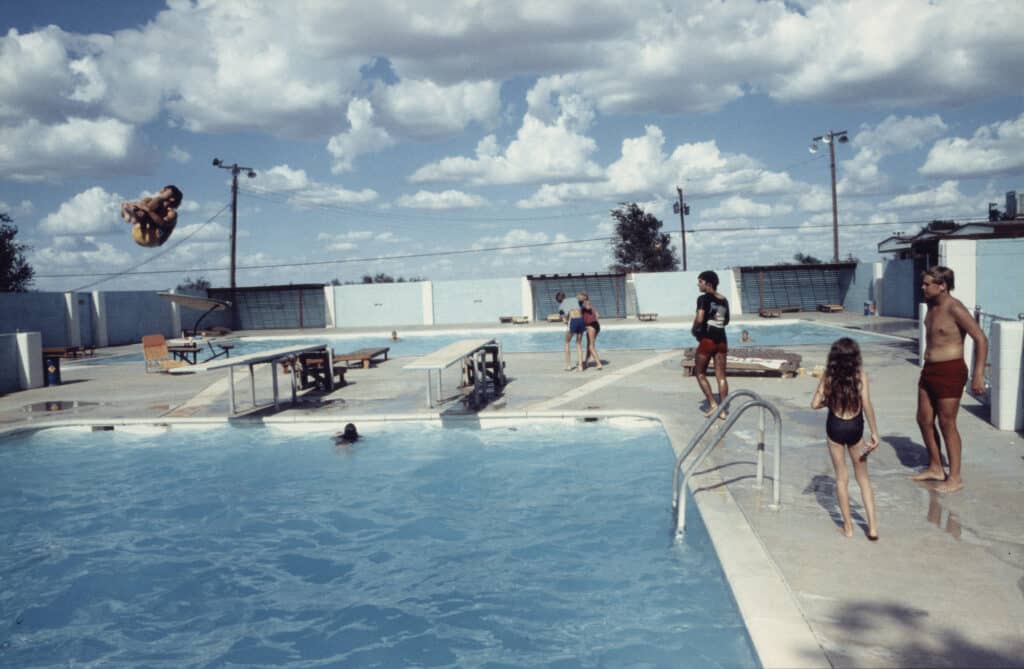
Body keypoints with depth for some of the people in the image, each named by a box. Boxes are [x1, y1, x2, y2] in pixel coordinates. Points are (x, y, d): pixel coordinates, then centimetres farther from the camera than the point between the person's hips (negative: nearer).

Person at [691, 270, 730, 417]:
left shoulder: (704, 299, -10)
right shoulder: (724, 300, 10)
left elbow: (699, 319, -21)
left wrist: (694, 329, -3)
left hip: (707, 340, -6)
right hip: (721, 340, 6)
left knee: (700, 373, 9)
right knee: (721, 376, 7)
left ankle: (712, 404, 1)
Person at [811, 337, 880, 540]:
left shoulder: (828, 376, -6)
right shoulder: (860, 375, -9)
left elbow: (815, 404, -7)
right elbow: (867, 405, -14)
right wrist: (874, 433, -9)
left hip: (834, 427, 0)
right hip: (855, 427, 0)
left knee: (841, 478, 11)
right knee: (863, 478, 13)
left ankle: (848, 526, 15)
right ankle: (872, 526, 9)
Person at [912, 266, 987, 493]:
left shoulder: (955, 309, -18)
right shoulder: (932, 305, 8)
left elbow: (981, 339, -19)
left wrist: (978, 375, -23)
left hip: (950, 371, -9)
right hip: (929, 369, 9)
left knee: (947, 424, -1)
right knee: (924, 420, 14)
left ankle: (955, 478, 11)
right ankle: (936, 468, 29)